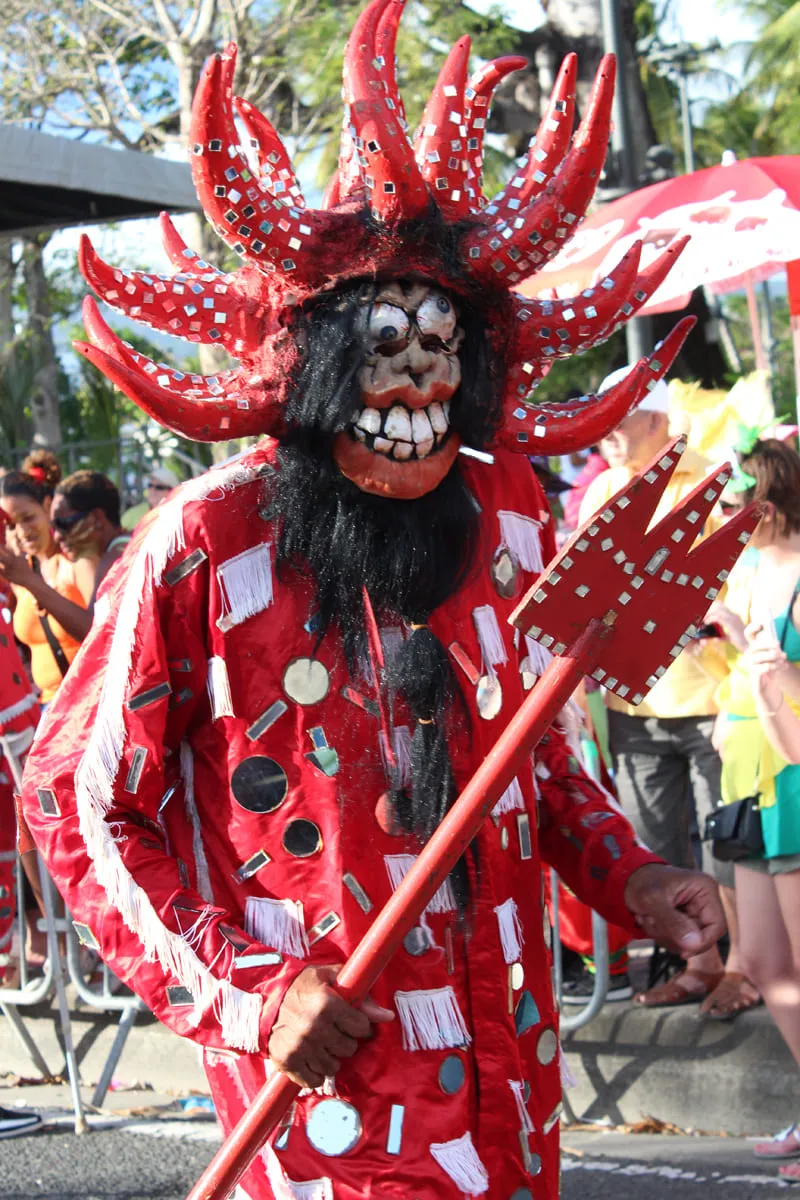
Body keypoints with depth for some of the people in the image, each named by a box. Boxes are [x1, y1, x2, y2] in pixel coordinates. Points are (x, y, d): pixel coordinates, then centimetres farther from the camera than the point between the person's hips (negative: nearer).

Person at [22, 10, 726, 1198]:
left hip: (506, 1061, 6)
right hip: (325, 1074, -5)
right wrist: (245, 992, -16)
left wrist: (628, 878, 5)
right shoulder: (206, 545, -13)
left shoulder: (508, 513, 3)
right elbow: (76, 798, -8)